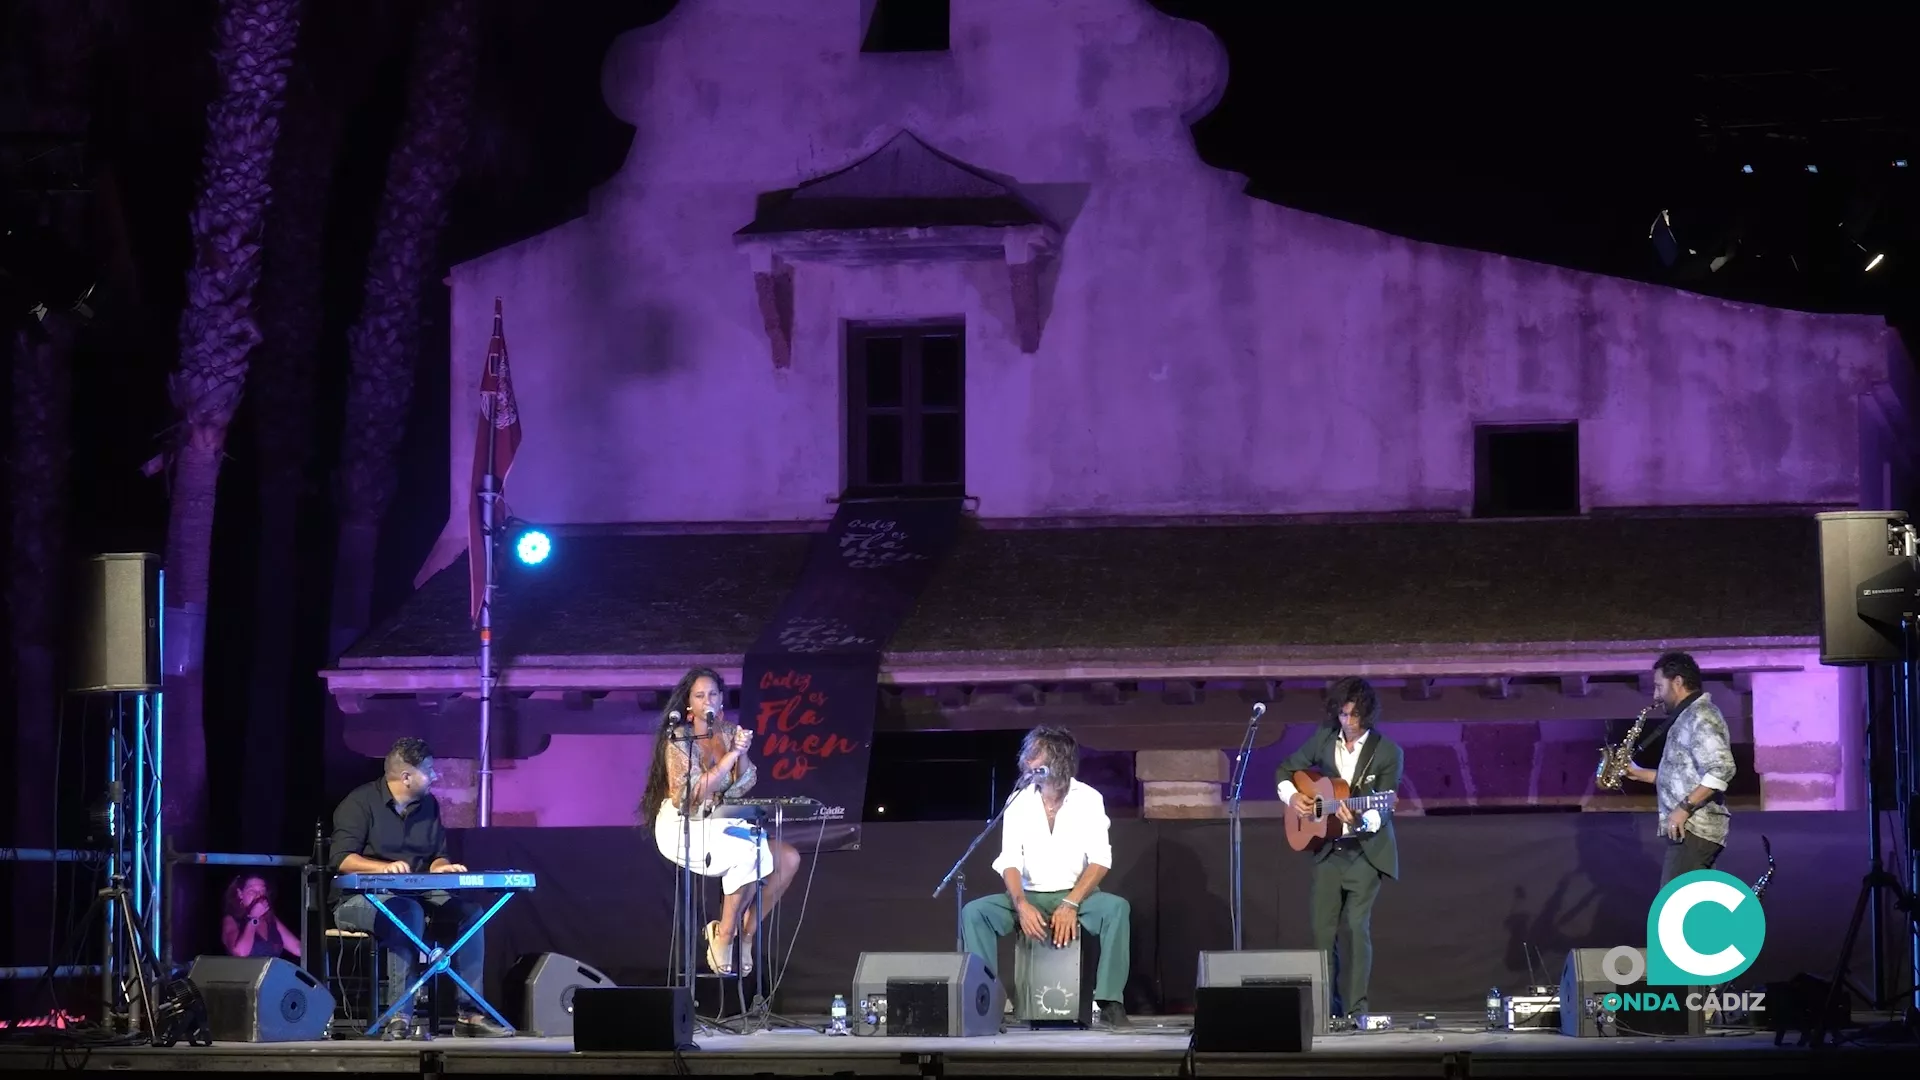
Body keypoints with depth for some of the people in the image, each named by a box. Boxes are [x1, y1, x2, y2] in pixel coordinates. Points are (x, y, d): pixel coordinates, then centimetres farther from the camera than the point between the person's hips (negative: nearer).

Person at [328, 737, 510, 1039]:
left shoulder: (428, 805, 12)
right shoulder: (361, 802, -8)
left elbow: (438, 856, 17)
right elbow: (341, 859, -16)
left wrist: (441, 867, -8)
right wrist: (384, 867, -32)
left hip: (416, 896, 7)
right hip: (358, 900, -7)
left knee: (470, 912, -17)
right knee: (407, 912, -38)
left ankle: (470, 1013, -18)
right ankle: (400, 1014, -38)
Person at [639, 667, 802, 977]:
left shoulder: (730, 733, 7)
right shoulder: (678, 740, -11)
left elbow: (742, 786, 0)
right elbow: (695, 793, -20)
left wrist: (743, 753, -18)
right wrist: (731, 755, -24)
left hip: (721, 823, 7)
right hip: (683, 827, -7)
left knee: (788, 858, -11)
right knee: (747, 854, -33)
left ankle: (746, 931, -2)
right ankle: (724, 935, -18)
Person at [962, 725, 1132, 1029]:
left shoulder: (1088, 799, -4)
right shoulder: (1019, 801, 1)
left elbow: (1099, 860, -11)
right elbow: (1010, 862, -6)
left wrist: (1070, 905, -25)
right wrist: (1021, 905, -25)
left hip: (1077, 895, -2)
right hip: (1029, 897, 2)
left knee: (1116, 908, -33)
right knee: (974, 912, -23)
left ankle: (1111, 1002, -30)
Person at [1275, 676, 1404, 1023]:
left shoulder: (1387, 753, -9)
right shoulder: (1323, 740, 2)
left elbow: (1382, 810, -13)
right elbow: (1286, 770, 16)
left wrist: (1363, 820, -33)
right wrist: (1291, 795, -4)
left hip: (1366, 849, -4)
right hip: (1328, 848, 4)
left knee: (1355, 926, -11)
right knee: (1322, 927, 1)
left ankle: (1355, 1009, -7)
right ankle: (1327, 1008, 9)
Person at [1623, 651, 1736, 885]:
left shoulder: (1701, 718, -13)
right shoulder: (1688, 717, 21)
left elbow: (1722, 769, -25)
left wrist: (1684, 808, -26)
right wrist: (1640, 774, 17)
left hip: (1693, 830, -11)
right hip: (1687, 828, 11)